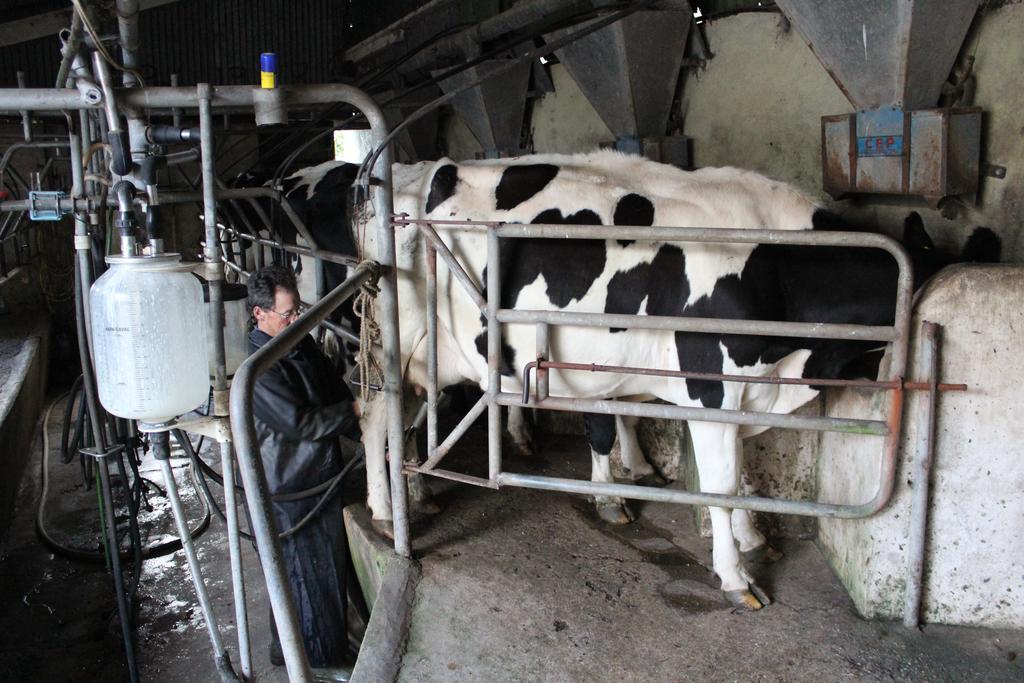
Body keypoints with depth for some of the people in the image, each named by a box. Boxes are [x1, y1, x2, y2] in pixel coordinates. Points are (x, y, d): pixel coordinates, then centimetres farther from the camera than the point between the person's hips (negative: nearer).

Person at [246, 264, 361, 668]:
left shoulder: (302, 344, 3)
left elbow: (335, 392, 12)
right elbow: (299, 423, -25)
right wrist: (352, 410, -16)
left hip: (323, 477, 9)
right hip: (288, 493, -8)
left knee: (332, 569, 22)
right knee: (303, 578, 6)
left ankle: (333, 648, 41)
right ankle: (302, 660, 27)